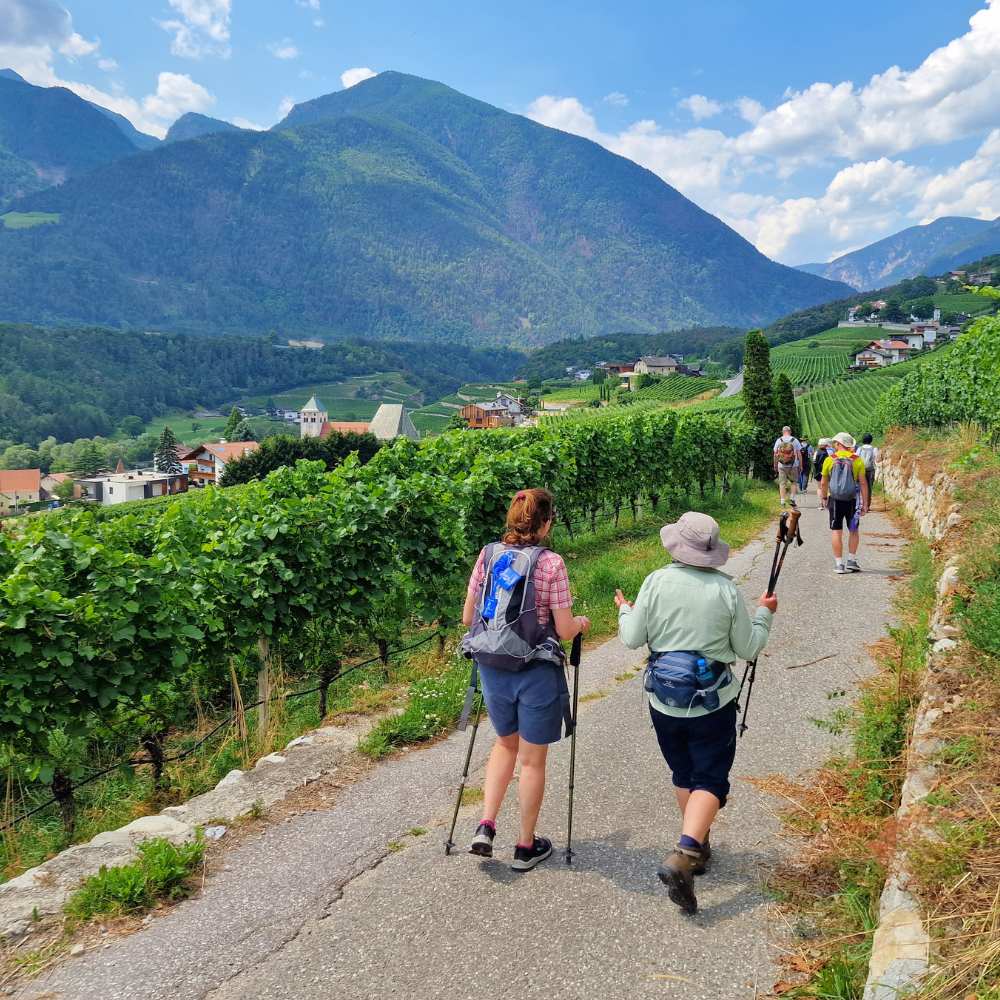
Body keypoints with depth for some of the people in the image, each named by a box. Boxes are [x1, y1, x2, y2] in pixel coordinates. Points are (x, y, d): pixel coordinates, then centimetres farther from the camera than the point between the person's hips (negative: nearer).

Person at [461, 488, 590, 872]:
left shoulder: (488, 555, -1)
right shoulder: (550, 563, -14)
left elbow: (467, 617, 5)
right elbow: (564, 630, -10)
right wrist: (582, 622, 11)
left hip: (492, 667, 4)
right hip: (536, 672, -4)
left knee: (506, 743, 27)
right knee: (532, 759, 13)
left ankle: (485, 827, 16)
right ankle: (526, 846, 26)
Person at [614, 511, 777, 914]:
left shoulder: (656, 581, -9)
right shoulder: (727, 589, -8)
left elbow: (632, 639, -4)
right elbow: (747, 649, 0)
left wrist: (625, 611, 16)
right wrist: (764, 614, 17)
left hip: (664, 699, 2)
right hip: (714, 701, -2)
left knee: (683, 775, 20)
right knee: (710, 781, 4)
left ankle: (697, 847, 33)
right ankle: (683, 858, -13)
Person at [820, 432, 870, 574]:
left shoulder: (829, 460, -2)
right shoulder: (857, 460, -4)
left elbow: (823, 483, 4)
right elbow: (863, 483, -5)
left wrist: (824, 497, 19)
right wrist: (865, 503, -1)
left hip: (835, 500, 0)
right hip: (852, 500, 0)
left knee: (836, 532, 5)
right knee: (854, 531, 14)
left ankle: (839, 563, 6)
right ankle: (851, 560, 11)